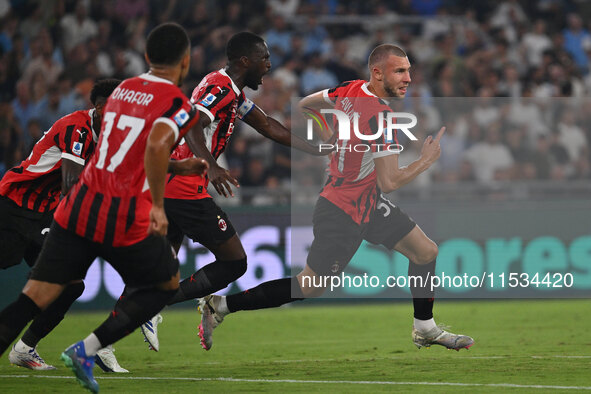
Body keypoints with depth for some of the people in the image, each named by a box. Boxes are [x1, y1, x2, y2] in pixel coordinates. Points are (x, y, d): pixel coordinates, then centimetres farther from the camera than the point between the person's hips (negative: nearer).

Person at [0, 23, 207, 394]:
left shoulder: (123, 89, 17)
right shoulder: (179, 105, -7)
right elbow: (156, 144, -28)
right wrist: (158, 205, -20)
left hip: (78, 208, 6)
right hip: (125, 220, -6)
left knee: (36, 295, 1)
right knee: (167, 284, 19)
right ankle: (87, 350, 6)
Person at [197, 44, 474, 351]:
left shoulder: (352, 90, -3)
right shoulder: (380, 116, -28)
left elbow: (305, 103, 14)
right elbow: (389, 182, -28)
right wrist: (426, 160, -14)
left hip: (368, 202, 10)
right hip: (345, 214, -10)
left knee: (426, 251, 11)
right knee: (309, 286, 0)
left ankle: (425, 329, 26)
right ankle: (220, 305, 7)